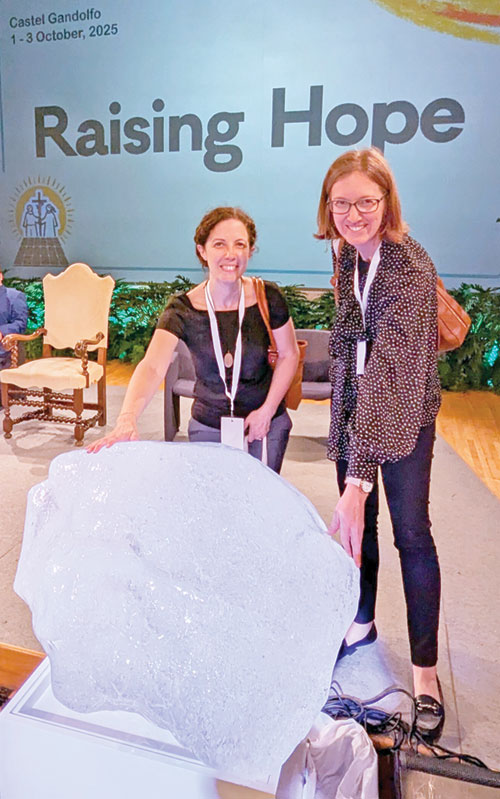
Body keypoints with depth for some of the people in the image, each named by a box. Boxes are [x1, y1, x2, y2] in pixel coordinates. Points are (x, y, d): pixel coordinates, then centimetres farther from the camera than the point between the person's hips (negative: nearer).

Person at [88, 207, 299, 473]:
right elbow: (152, 367, -29)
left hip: (266, 425, 1)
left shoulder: (267, 297, -11)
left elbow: (289, 355, 0)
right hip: (207, 428, 0)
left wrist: (267, 410, -7)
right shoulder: (183, 311, -16)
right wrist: (127, 419, -47)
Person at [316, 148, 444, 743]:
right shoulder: (347, 250, -1)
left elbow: (387, 368, -37)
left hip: (403, 411, -6)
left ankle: (425, 670, 17)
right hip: (355, 405, 6)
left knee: (410, 532, 1)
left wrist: (358, 478, -44)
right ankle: (362, 621, 36)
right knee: (356, 522, 14)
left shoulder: (408, 267, -26)